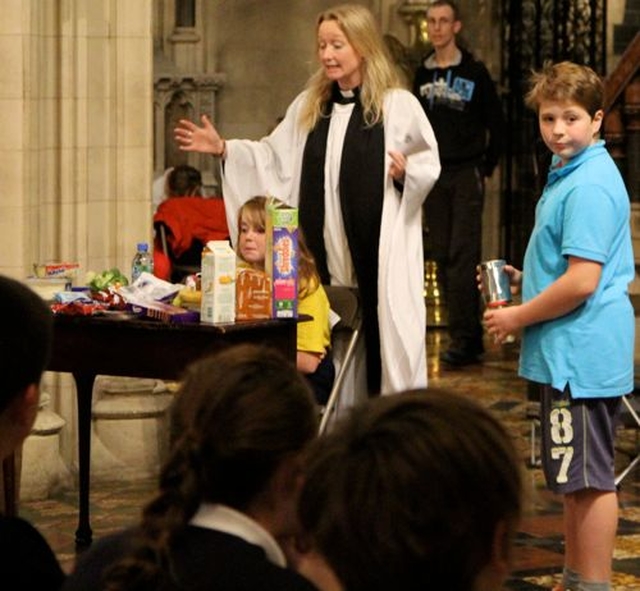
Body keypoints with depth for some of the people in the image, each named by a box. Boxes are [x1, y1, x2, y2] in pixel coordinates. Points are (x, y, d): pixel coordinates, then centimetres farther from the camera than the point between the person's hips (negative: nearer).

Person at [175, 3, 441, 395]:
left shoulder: (398, 104, -3)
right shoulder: (309, 106, 13)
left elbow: (429, 164, -1)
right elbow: (276, 158, 15)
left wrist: (406, 171, -21)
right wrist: (224, 149, 7)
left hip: (379, 247, -5)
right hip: (325, 249, 5)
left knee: (380, 331, -4)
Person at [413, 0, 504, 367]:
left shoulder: (474, 72, -3)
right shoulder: (423, 74, 10)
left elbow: (497, 124, 1)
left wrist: (486, 167, 0)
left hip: (467, 175, -5)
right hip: (434, 175, 5)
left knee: (463, 257, -11)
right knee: (442, 257, 5)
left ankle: (464, 340, -13)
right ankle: (470, 336, 11)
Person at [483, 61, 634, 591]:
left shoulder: (590, 186, -19)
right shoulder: (567, 175, 14)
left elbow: (581, 282, -24)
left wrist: (517, 318, -13)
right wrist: (524, 280, 13)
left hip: (581, 355, -11)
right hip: (571, 354, 11)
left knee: (588, 478, -3)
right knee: (574, 478, 18)